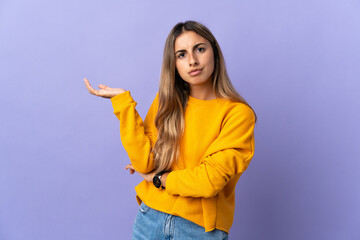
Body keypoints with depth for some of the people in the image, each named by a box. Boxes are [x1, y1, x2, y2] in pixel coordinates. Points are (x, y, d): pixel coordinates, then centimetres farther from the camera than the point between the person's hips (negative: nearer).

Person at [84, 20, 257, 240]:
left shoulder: (238, 113, -12)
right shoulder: (166, 102, 1)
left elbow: (209, 181, -19)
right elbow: (143, 163, -9)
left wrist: (158, 178, -6)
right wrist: (123, 101, -10)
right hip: (150, 218, 3)